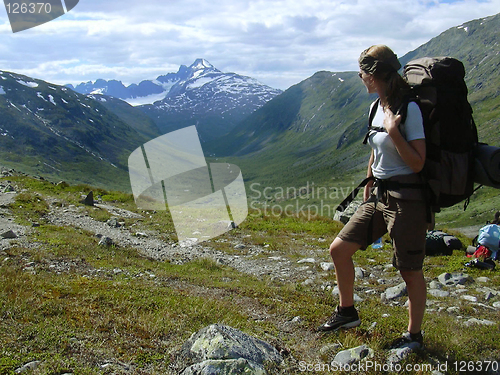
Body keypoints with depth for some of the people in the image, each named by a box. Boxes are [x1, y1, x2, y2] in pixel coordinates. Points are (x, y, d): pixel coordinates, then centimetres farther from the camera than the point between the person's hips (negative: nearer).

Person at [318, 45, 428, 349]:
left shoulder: (408, 108, -15)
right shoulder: (376, 107, 10)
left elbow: (417, 163, -19)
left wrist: (393, 131, -25)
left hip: (406, 198, -8)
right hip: (379, 196, 8)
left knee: (410, 271, 5)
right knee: (339, 249, 8)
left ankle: (415, 335, 25)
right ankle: (347, 312, 28)